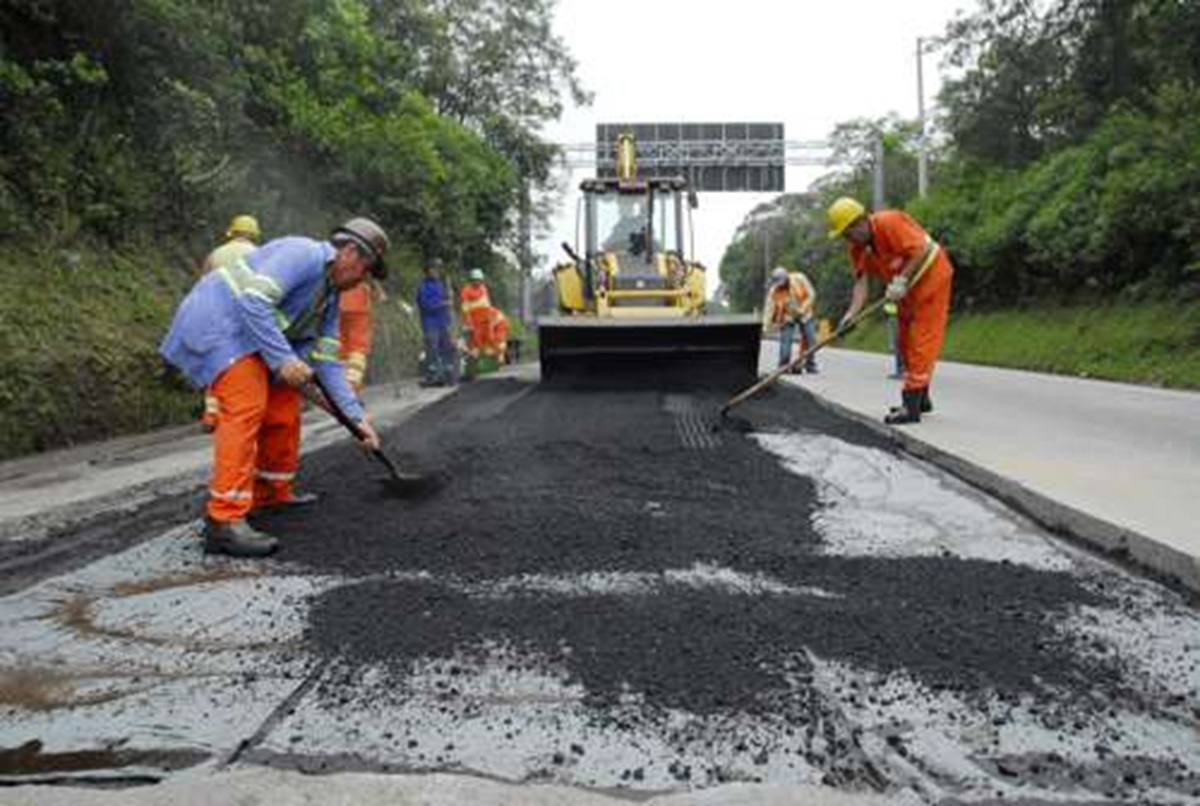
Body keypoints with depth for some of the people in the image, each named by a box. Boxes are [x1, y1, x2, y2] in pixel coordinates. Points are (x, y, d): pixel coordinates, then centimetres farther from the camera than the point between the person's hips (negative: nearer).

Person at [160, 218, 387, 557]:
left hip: (247, 337, 10)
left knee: (284, 404, 12)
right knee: (246, 407, -22)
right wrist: (284, 358, -28)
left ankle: (271, 492, 27)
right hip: (217, 321, -10)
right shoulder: (304, 253, -15)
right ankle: (225, 522, -25)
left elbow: (326, 362, 10)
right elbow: (253, 300, -26)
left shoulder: (329, 298, 13)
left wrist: (356, 416, 3)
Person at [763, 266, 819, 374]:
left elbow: (811, 295, -12)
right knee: (785, 342, -11)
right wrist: (766, 327, -25)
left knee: (810, 340, 0)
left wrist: (802, 309, -21)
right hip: (787, 318, -1)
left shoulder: (799, 279, -18)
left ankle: (810, 365, 12)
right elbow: (769, 309, -18)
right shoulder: (773, 291, -19)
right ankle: (784, 367, 0)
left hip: (804, 315, 1)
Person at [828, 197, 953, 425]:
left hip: (931, 275, -9)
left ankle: (911, 405, -11)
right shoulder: (856, 247, -4)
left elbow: (921, 250, -28)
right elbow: (861, 282, -11)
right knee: (905, 341, 13)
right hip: (908, 287, 9)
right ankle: (920, 399, 26)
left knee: (922, 340, -10)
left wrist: (901, 281, -32)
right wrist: (852, 312, -25)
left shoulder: (889, 223, -26)